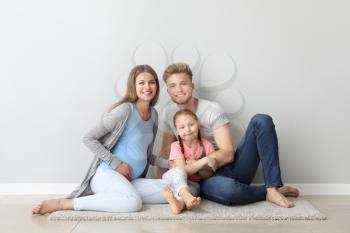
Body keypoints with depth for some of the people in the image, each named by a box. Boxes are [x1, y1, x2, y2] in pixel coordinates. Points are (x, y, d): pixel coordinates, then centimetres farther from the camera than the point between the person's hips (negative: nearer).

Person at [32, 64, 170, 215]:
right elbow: (89, 138, -12)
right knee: (134, 203, -36)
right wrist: (116, 164, -14)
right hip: (107, 174, -7)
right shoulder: (125, 110, -11)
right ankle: (63, 204, -24)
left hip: (131, 180, 7)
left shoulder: (153, 114, 11)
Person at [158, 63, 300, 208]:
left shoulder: (212, 110, -6)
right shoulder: (168, 113, 5)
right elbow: (166, 150, 12)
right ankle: (267, 191, -10)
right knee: (227, 189, -41)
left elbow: (227, 154, -13)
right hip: (208, 179, 0)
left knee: (261, 121, -21)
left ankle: (273, 190, -26)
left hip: (233, 167, 1)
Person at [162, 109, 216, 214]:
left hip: (192, 183, 1)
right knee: (178, 170, -35)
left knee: (194, 188, -35)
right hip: (174, 179, -1)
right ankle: (186, 196, -58)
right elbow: (183, 170, -19)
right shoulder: (176, 146, -8)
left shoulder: (206, 145, -1)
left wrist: (195, 165, -15)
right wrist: (205, 160, -26)